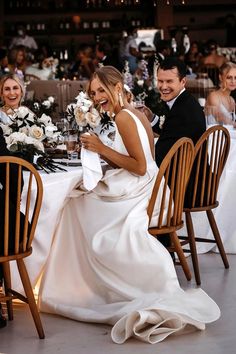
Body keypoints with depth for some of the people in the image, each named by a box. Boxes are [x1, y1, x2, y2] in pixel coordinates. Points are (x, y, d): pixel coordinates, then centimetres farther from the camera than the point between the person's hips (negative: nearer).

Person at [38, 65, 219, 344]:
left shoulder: (123, 116, -14)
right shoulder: (137, 113, 13)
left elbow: (140, 166, -19)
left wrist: (102, 149, -14)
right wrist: (99, 149, 17)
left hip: (133, 196, -9)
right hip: (145, 192, 9)